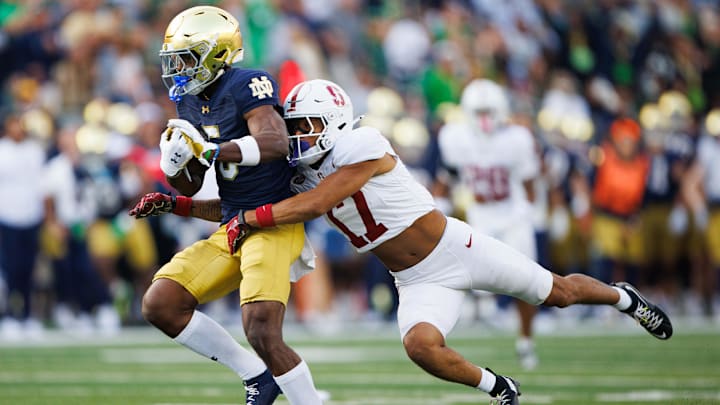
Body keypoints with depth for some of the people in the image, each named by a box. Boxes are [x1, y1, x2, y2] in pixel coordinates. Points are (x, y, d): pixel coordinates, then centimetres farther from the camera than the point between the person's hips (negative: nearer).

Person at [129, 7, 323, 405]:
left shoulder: (245, 86, -13)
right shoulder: (190, 102, 12)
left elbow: (276, 142, -30)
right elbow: (191, 185, 18)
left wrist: (209, 150, -34)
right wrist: (174, 166, -5)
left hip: (273, 223, -9)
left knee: (263, 334, -22)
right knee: (159, 304, -2)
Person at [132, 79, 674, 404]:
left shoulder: (364, 148, -24)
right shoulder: (302, 178, -2)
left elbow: (313, 205, -30)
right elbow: (244, 207, 4)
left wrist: (250, 219, -26)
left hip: (457, 249, -5)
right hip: (418, 282, 5)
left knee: (558, 292, 9)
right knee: (421, 346, -26)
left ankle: (624, 296, 41)